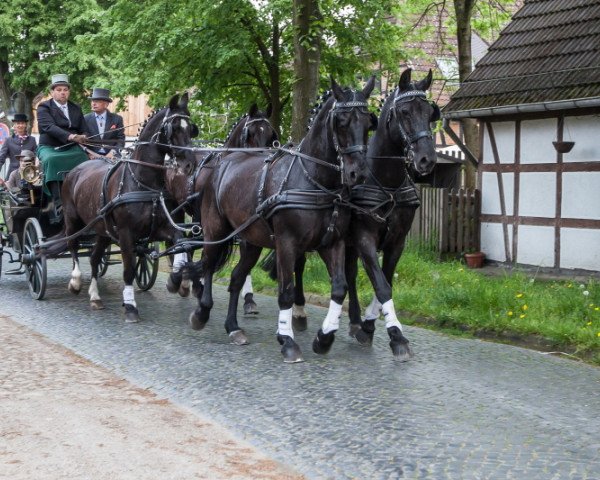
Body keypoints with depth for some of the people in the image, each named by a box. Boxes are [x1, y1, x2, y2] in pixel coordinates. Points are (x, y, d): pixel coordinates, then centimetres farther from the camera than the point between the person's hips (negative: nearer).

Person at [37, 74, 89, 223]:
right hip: (50, 148, -4)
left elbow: (84, 130, 15)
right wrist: (69, 136, -33)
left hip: (71, 149, 4)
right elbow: (49, 126, -17)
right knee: (51, 160, -36)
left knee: (86, 159, -25)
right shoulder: (44, 107, 1)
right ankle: (56, 202, -40)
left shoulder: (76, 108, 17)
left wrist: (83, 138, -11)